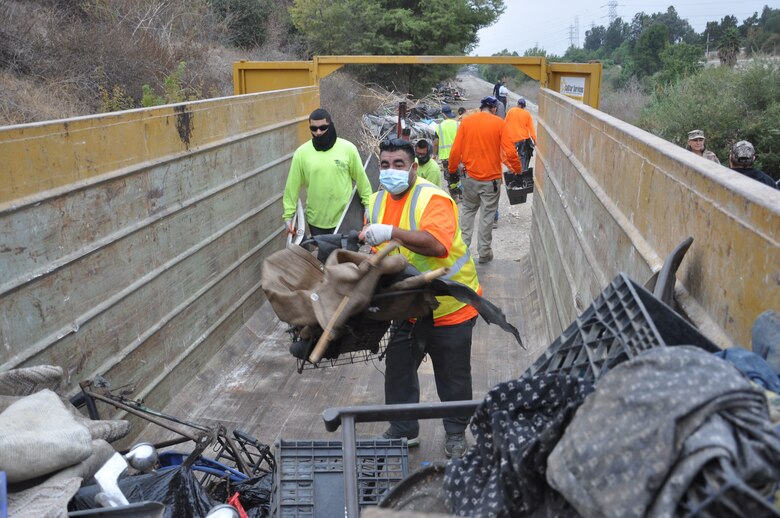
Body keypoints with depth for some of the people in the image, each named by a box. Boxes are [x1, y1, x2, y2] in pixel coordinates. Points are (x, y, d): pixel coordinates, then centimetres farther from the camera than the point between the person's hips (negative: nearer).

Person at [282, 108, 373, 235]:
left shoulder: (348, 148, -6)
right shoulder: (302, 153, -5)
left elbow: (361, 179, 1)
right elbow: (293, 186, -1)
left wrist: (369, 205, 2)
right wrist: (288, 214, -1)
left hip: (344, 219, -1)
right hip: (316, 221, 1)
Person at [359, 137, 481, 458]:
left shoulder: (433, 199, -20)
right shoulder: (376, 202, 5)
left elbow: (437, 244, -37)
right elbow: (377, 250, 18)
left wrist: (392, 232, -39)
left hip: (451, 304, -6)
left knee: (453, 375, 8)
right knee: (398, 367, 13)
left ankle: (456, 434, 29)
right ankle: (404, 430, 33)